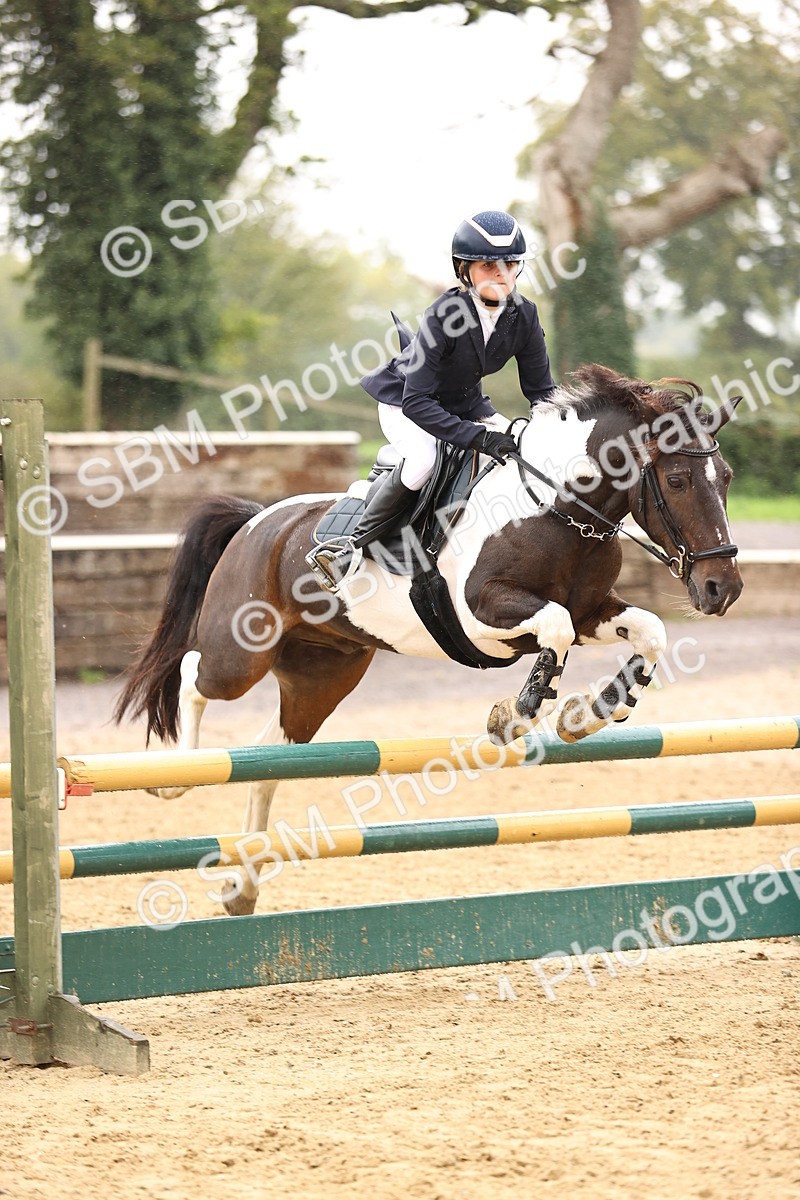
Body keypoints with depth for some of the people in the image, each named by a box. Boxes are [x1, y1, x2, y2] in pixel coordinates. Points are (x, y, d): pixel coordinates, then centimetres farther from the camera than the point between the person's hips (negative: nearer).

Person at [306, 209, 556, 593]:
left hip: (463, 402, 7)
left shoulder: (524, 316, -17)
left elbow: (541, 389, -5)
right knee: (422, 461, -34)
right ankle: (353, 545, -21)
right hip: (405, 400, -6)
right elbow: (417, 402, -35)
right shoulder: (444, 315, -33)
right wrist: (477, 437, -42)